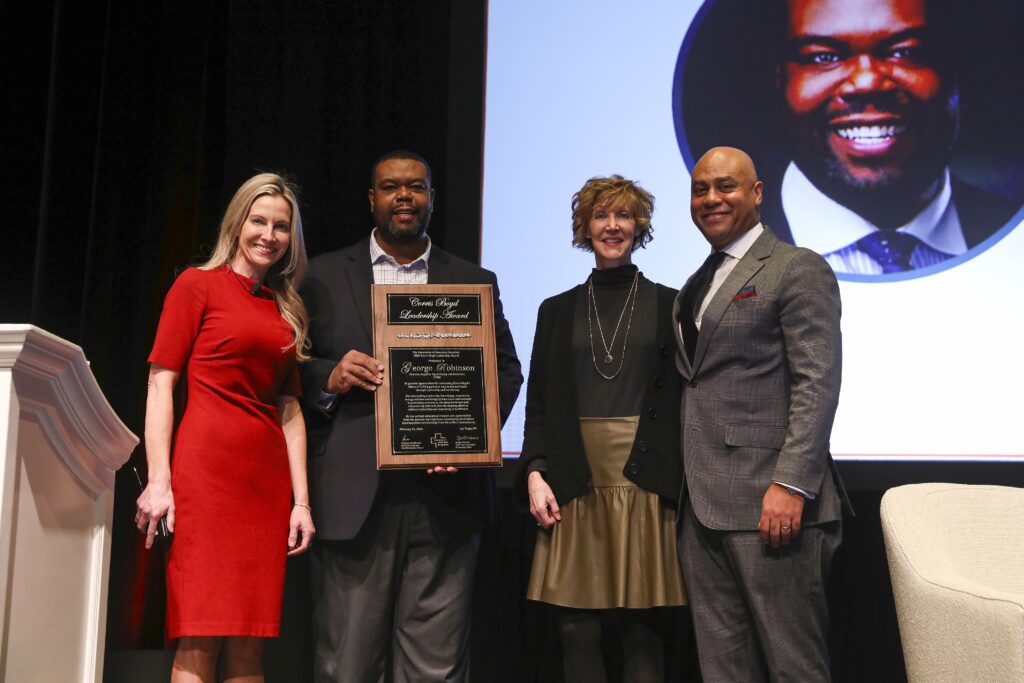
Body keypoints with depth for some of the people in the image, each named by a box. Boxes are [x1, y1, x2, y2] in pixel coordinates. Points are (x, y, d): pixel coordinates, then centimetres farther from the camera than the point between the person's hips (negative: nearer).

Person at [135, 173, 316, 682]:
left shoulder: (287, 309, 18)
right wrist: (159, 481, -11)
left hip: (267, 477, 5)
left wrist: (301, 499, 10)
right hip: (206, 465, -5)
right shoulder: (198, 285, 4)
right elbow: (160, 385, -1)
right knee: (201, 641, -8)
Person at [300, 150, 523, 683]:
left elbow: (505, 369, 11)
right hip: (353, 499, 0)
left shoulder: (475, 282, 15)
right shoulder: (324, 276, 12)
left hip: (444, 499, 1)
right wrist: (329, 377, -11)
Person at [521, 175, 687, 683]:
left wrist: (688, 485, -3)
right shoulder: (557, 311, 13)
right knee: (577, 632, -1)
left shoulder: (669, 305, 8)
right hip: (575, 486, 2)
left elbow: (687, 400, 6)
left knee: (644, 633, -1)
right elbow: (538, 405, 12)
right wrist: (535, 474, -2)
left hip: (648, 486, -1)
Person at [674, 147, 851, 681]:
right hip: (701, 505, 8)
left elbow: (817, 383, -12)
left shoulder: (798, 269, -2)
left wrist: (791, 485, -20)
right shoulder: (695, 287, 21)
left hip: (770, 502, -7)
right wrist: (684, 489, 12)